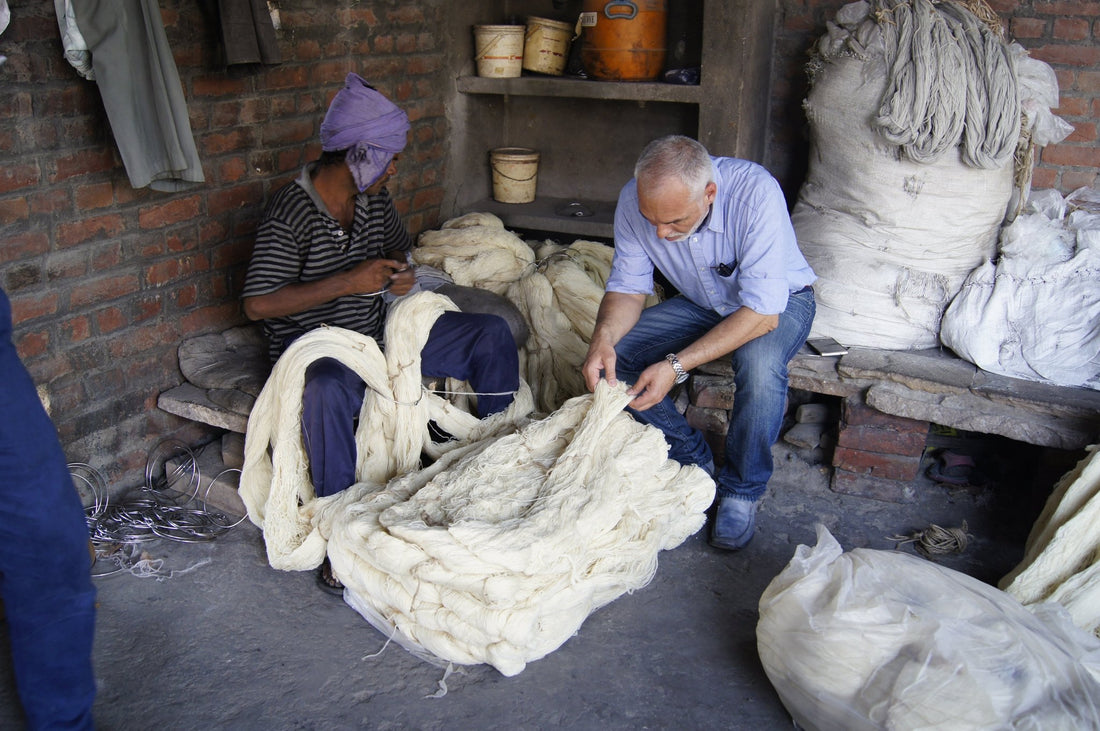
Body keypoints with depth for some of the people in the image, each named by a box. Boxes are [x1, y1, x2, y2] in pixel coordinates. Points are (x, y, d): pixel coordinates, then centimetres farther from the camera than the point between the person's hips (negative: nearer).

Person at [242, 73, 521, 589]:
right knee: (327, 390, -43)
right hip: (315, 347, -7)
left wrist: (400, 274, -3)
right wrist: (348, 282, -26)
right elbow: (257, 304, -22)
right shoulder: (290, 212, -18)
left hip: (380, 333, 7)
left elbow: (397, 244, 23)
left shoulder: (374, 199, 3)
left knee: (491, 332, -1)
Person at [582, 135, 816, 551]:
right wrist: (604, 337, -32)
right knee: (613, 356, -16)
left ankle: (742, 489, -11)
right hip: (700, 304, 5)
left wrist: (676, 366, -43)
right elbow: (628, 287, -10)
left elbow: (763, 311, -36)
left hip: (780, 301, -4)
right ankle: (693, 461, 4)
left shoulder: (755, 193, -36)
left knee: (760, 364, -37)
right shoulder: (635, 201, -21)